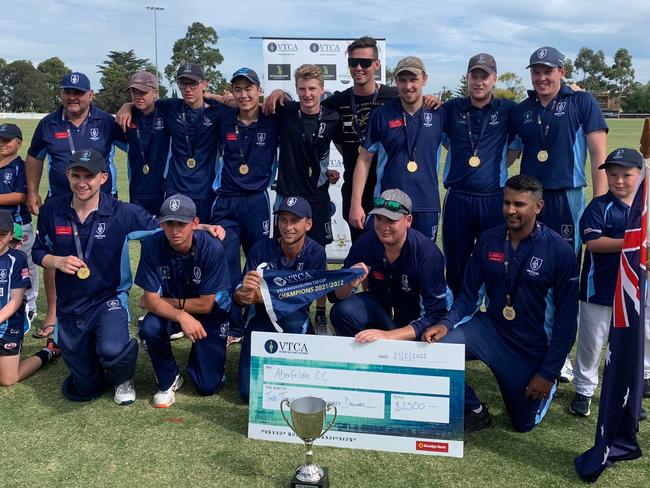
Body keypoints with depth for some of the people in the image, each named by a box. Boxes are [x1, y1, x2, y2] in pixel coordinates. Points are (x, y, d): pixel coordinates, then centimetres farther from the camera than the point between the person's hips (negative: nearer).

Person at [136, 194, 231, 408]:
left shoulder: (212, 248, -27)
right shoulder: (152, 245, -21)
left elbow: (206, 304, -20)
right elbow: (151, 299, -20)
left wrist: (165, 301, -15)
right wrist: (182, 316, -37)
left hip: (209, 311, -2)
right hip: (168, 310, 2)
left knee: (208, 386, -8)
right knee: (149, 329, -33)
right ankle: (169, 380, -3)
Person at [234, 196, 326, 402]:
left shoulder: (316, 253, -14)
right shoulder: (261, 249, -13)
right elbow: (238, 298, -14)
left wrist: (261, 297, -34)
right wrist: (243, 292, -40)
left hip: (294, 317, 0)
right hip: (260, 318, 1)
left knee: (292, 318, -37)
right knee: (249, 392, -12)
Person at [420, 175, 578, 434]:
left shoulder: (559, 251, -14)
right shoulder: (488, 240, -5)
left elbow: (566, 318, -11)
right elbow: (469, 295, 0)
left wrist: (549, 373, -12)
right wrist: (447, 323, -20)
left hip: (533, 347, -2)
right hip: (490, 328, 3)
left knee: (524, 423, 6)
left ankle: (544, 383, 38)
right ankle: (473, 411, -1)